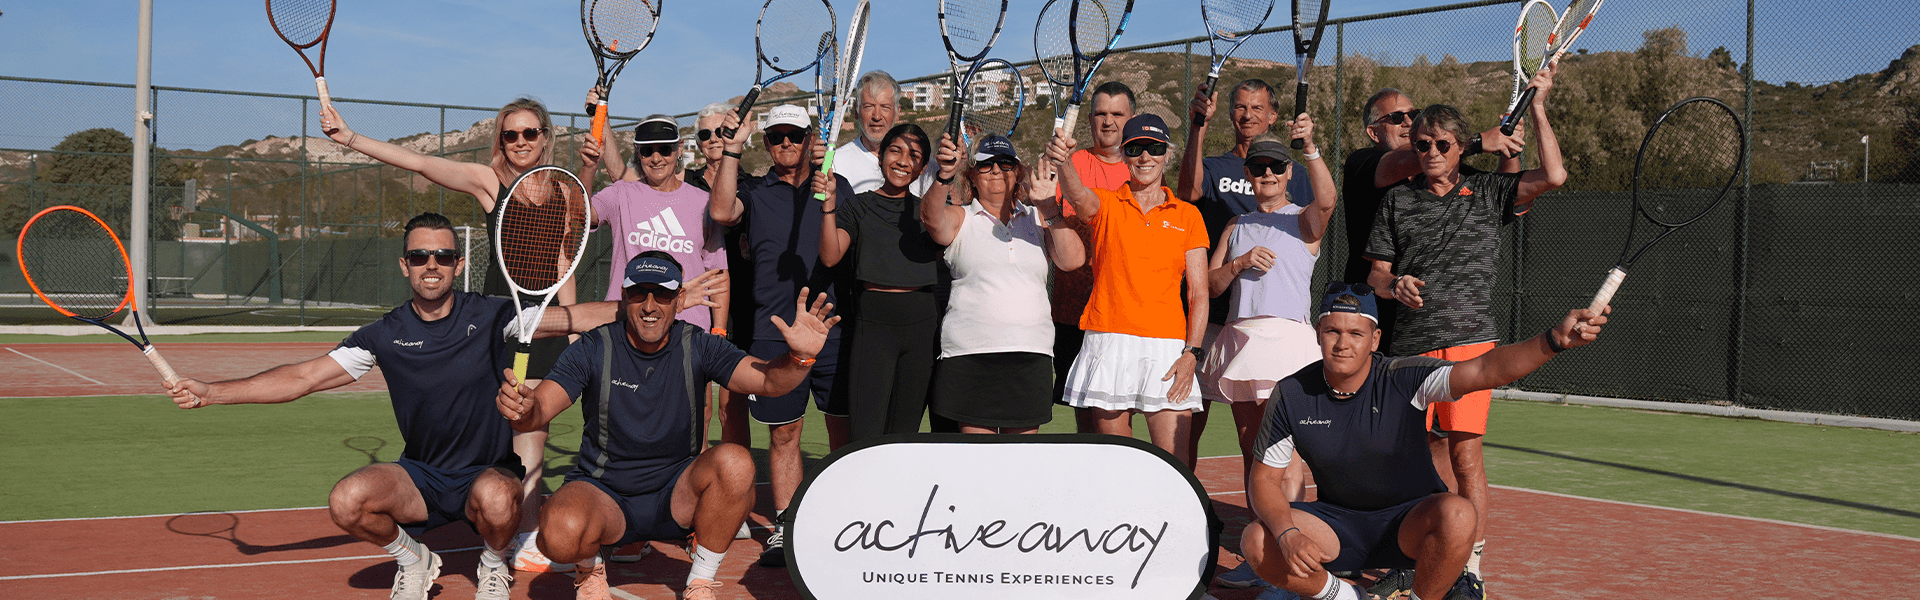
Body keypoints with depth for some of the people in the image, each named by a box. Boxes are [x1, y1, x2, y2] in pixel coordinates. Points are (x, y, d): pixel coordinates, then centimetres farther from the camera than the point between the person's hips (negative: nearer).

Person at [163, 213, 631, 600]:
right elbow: (302, 378, -1)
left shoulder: (490, 318, -7)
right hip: (420, 478, 2)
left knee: (495, 497, -38)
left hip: (489, 473, -2)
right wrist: (210, 392, -8)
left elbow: (575, 317, -14)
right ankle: (413, 560, 8)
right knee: (347, 501, -26)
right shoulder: (385, 337, -2)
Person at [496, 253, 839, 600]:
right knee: (561, 532, -35)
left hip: (677, 496, 1)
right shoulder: (594, 349, -8)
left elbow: (769, 380, -19)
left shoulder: (696, 347, -6)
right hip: (603, 494, -1)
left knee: (734, 463, -30)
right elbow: (540, 410, -18)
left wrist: (799, 357, -42)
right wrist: (523, 408, -43)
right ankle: (589, 567, 6)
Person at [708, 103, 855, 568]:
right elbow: (721, 212, -10)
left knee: (845, 427, 2)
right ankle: (784, 528, 10)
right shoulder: (755, 193, 10)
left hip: (835, 325, 0)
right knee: (783, 433, 3)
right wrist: (732, 149, -10)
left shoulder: (838, 186, 13)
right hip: (776, 332, 0)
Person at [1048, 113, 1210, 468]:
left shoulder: (1188, 216, 11)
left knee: (1176, 464, -8)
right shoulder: (1105, 205, 8)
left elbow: (1198, 294, 8)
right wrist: (1063, 162, -40)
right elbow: (1078, 196, -18)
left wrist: (1191, 354, -6)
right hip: (1109, 345, 0)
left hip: (1168, 349, 0)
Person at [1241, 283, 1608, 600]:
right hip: (1338, 523, 2)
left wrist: (1553, 341, -49)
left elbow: (1486, 370, -31)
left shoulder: (1404, 380, -18)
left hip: (1409, 522, -2)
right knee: (1257, 542, -24)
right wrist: (1287, 535, -25)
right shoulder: (1290, 395, -11)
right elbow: (1264, 479, -5)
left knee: (1457, 516, -36)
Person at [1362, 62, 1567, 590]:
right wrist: (1395, 284, -10)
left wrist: (1537, 106, -3)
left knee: (1464, 453, -7)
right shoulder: (1396, 200, 12)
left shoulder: (1487, 192, 8)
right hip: (1411, 342, 2)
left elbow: (1552, 176, -5)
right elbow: (1376, 272, 13)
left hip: (1470, 338, -2)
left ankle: (1471, 565, -2)